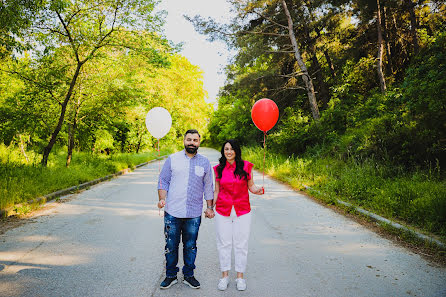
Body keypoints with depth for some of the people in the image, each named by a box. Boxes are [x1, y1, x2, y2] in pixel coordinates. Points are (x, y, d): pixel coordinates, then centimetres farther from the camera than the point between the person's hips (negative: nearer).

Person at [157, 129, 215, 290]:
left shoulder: (204, 162, 7)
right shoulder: (172, 159, 3)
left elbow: (208, 187, 13)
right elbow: (163, 181, 5)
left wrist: (210, 207, 10)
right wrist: (162, 198, -9)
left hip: (194, 214, 1)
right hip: (172, 212, -1)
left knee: (190, 246, 11)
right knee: (171, 246, 9)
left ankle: (188, 275, 29)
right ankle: (170, 276, 27)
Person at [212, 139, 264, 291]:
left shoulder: (246, 166, -2)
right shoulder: (219, 169, 3)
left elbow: (250, 185, 5)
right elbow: (217, 190, 10)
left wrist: (257, 190, -16)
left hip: (242, 211, -1)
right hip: (223, 210, 1)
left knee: (241, 244, 6)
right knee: (223, 243, 8)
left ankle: (240, 276, 22)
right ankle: (225, 275, 24)